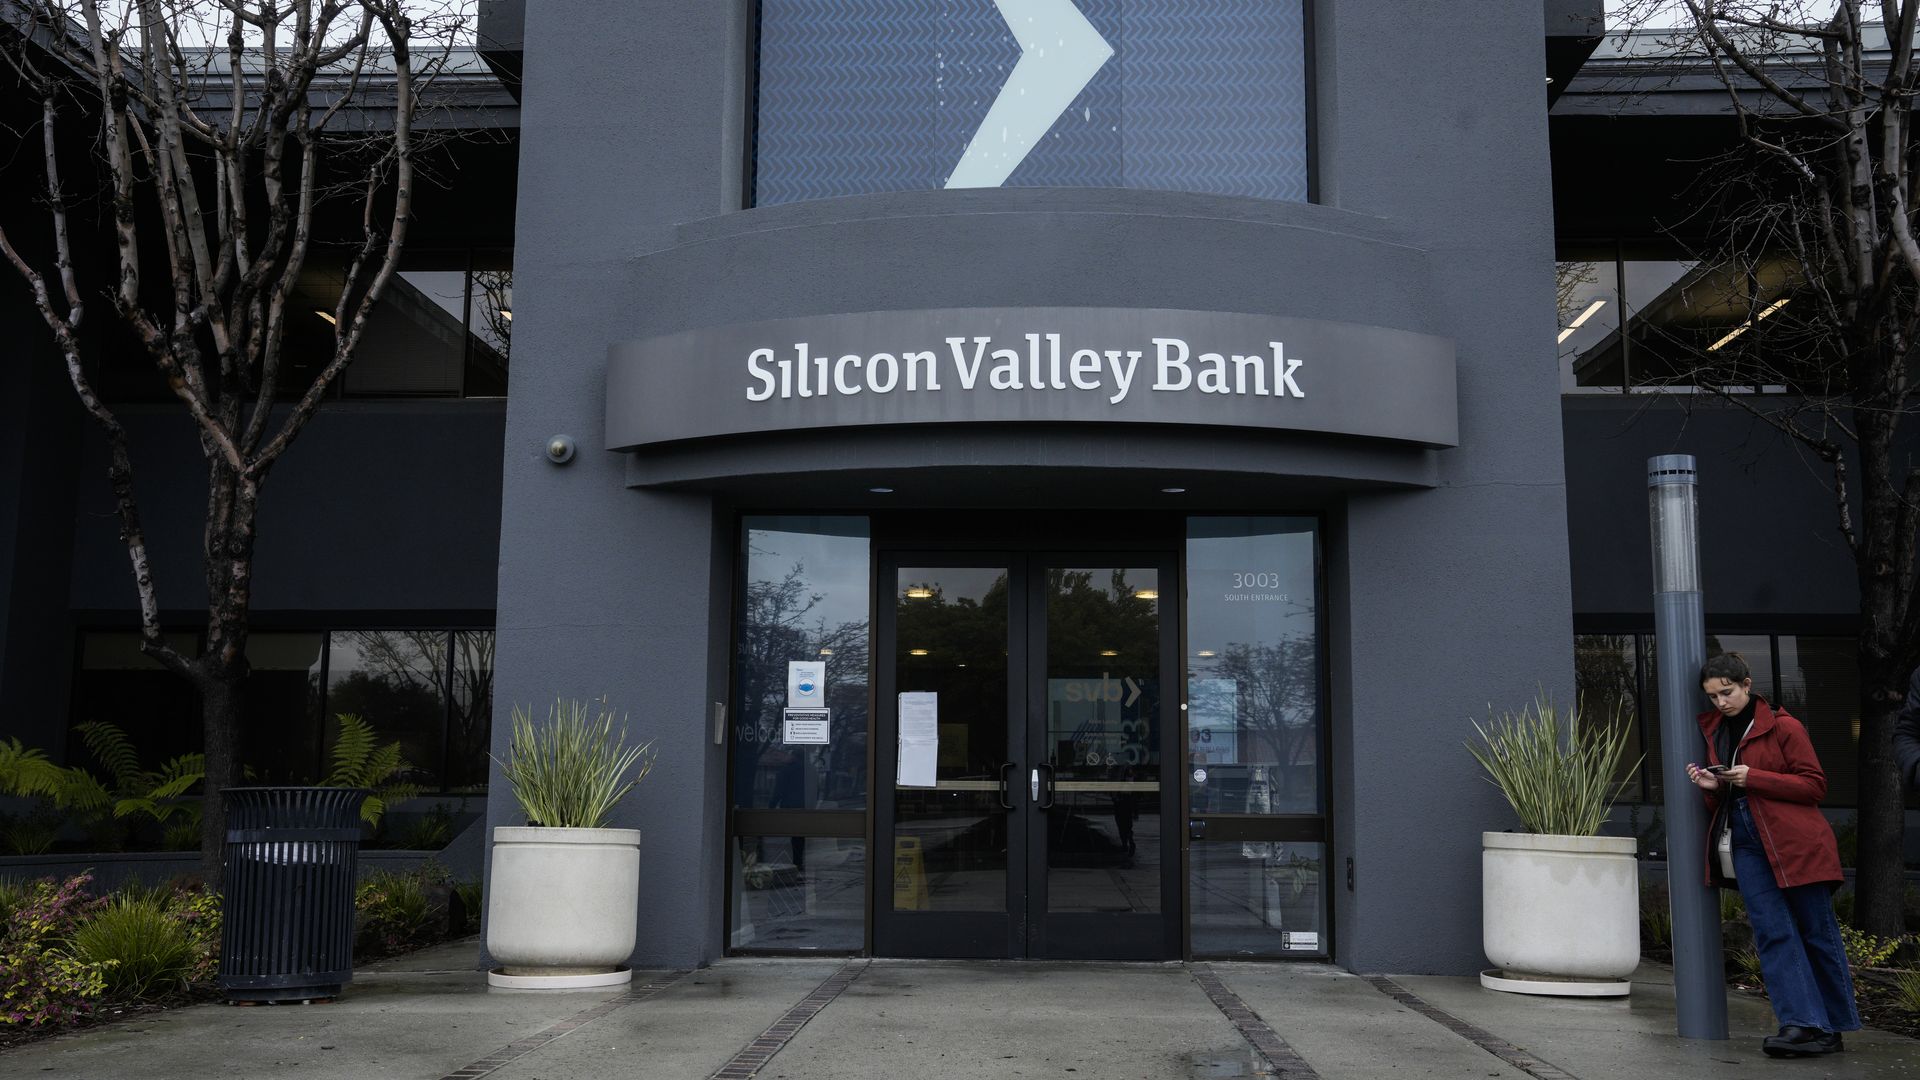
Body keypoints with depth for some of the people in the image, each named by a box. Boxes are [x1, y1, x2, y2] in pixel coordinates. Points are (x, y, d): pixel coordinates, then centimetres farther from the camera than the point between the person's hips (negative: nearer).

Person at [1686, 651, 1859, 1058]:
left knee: (1818, 932, 2)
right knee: (1772, 932, -6)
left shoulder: (1783, 727, -3)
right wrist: (1712, 788, -3)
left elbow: (1815, 785, -8)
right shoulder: (1714, 733, 15)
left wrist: (1753, 778, -17)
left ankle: (1834, 1027, 10)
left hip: (1796, 842, -5)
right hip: (1746, 845, 5)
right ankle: (1802, 1024, -9)